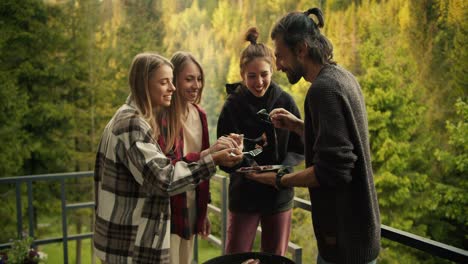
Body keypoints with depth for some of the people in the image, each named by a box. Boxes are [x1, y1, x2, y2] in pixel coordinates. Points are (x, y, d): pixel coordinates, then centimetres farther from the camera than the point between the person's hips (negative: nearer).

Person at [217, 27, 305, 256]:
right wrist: (246, 166, -26)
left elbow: (299, 149, -1)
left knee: (276, 260, 15)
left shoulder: (285, 102, -5)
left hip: (279, 196, 1)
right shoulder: (232, 106, -8)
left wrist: (281, 170, -20)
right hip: (243, 196, -1)